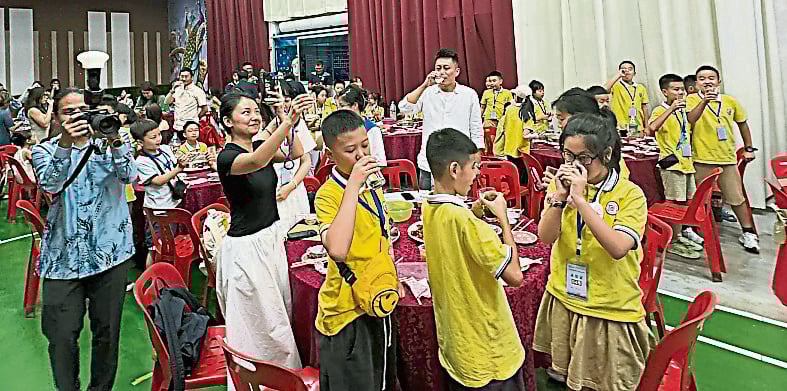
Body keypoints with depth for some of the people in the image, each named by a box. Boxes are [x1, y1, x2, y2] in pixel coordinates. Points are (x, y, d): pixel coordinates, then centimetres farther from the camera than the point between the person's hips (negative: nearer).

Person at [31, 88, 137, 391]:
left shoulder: (108, 143, 7)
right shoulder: (45, 151, 7)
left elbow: (129, 176, -11)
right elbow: (50, 185, -13)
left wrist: (115, 143, -25)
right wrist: (65, 145, -25)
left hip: (110, 251, 0)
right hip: (65, 255, 0)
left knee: (106, 331, 10)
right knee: (62, 335, 0)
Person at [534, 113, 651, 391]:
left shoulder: (630, 194, -14)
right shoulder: (563, 184, -2)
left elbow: (618, 248, -28)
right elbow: (546, 237, -9)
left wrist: (580, 199, -30)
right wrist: (560, 196, -23)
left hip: (612, 307, -3)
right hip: (564, 299, 4)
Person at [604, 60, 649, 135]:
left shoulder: (641, 88, 12)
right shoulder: (615, 86, -1)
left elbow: (644, 108, 15)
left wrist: (646, 127, 11)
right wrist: (618, 75, -17)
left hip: (638, 128, 4)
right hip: (621, 128, -4)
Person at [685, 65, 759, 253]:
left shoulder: (730, 101, 4)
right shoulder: (692, 99, -6)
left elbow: (742, 124, 17)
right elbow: (691, 119, -25)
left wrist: (748, 148, 16)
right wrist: (704, 101, -38)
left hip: (727, 159, 3)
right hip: (702, 160, -2)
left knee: (737, 198, 8)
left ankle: (748, 233, 24)